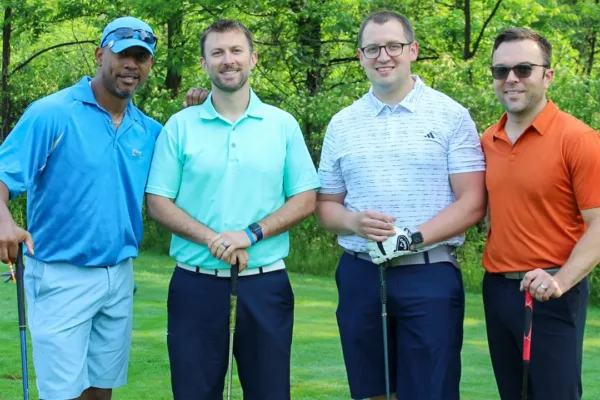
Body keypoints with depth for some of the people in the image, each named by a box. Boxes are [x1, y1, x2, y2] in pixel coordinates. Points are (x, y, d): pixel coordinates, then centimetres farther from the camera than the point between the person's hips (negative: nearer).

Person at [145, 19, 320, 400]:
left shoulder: (283, 125, 5)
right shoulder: (180, 126, 3)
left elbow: (306, 199, 2)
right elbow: (158, 203, 0)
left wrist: (251, 234, -13)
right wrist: (212, 239, -15)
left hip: (265, 283, 0)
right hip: (196, 283, 0)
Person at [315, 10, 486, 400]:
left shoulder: (450, 115, 0)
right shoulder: (342, 124, 10)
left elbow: (472, 202, -5)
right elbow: (326, 204, 13)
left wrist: (413, 238, -17)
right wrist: (354, 222, -10)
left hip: (429, 274, -3)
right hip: (359, 275, 3)